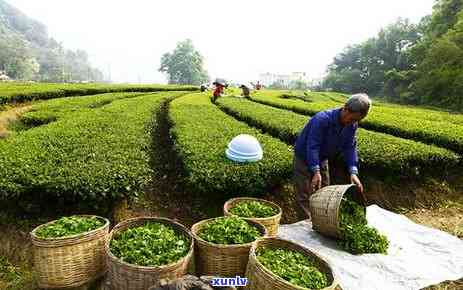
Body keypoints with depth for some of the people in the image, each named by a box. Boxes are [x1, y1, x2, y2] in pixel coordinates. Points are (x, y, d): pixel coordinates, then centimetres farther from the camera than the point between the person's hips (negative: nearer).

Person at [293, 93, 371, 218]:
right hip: (304, 157, -7)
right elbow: (312, 146, -36)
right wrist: (316, 172, -43)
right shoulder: (322, 119, -34)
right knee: (305, 195, -4)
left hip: (322, 159, 7)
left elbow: (350, 147, -12)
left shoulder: (352, 125, -12)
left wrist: (353, 172, -25)